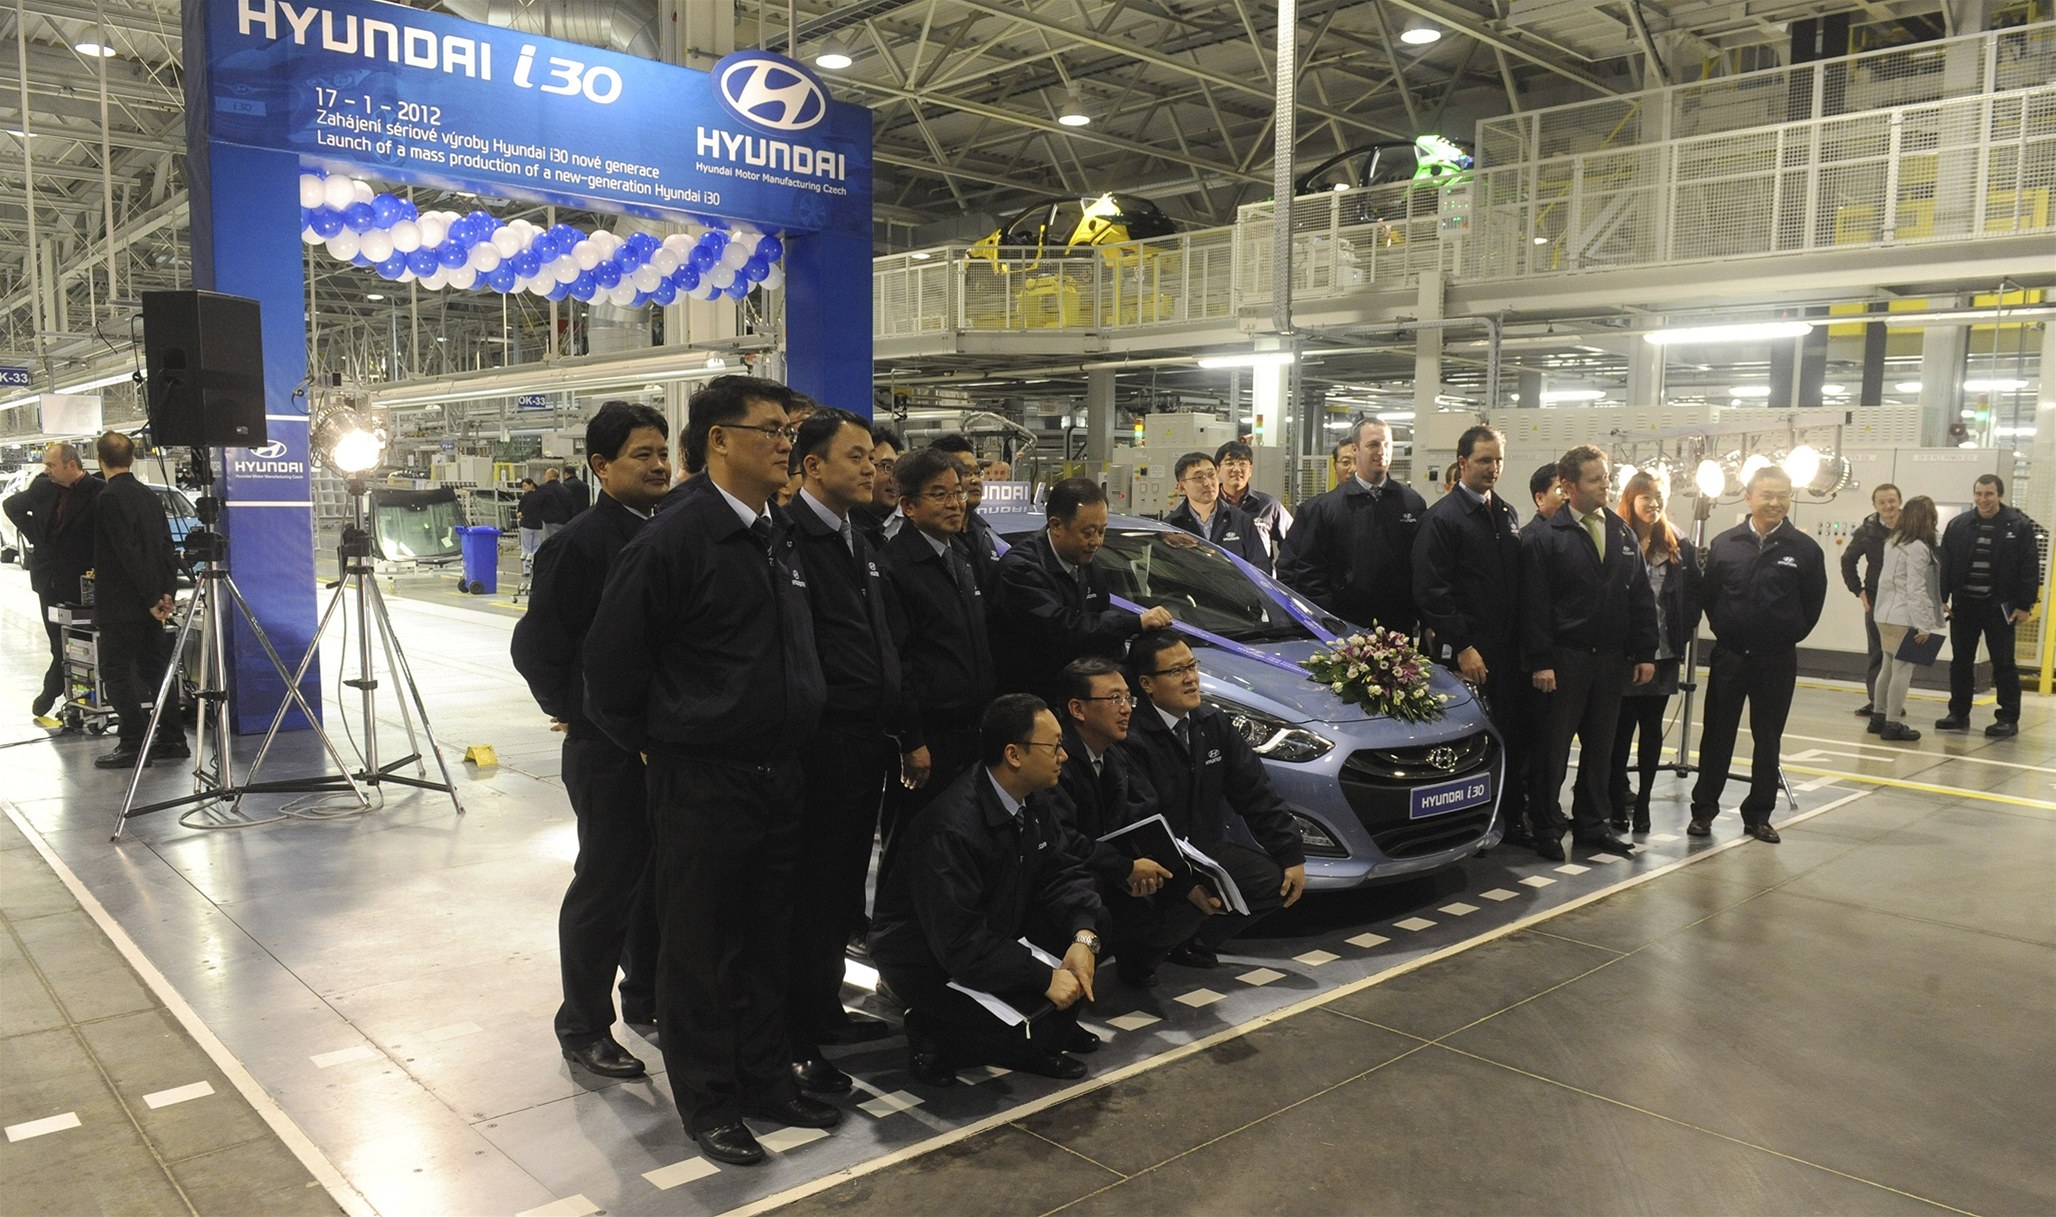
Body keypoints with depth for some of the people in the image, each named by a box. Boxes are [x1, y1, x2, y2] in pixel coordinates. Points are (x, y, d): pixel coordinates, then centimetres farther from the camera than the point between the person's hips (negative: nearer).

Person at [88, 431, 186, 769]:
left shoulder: (109, 498, -13)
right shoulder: (148, 495, 11)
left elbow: (127, 553, -18)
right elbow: (167, 547, 9)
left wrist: (152, 597, -15)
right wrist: (167, 591, 5)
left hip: (121, 605, -8)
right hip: (150, 602, 8)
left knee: (117, 672, -2)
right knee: (156, 669, 12)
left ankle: (134, 746, -3)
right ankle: (171, 740, 14)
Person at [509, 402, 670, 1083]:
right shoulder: (581, 542, -14)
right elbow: (536, 645, -13)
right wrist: (578, 712, -7)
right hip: (610, 750, -6)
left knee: (658, 878, 18)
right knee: (605, 885, 4)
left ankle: (647, 998, 35)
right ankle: (583, 1026, 20)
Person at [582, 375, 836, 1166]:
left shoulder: (778, 539, 10)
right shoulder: (674, 539, -15)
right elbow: (611, 660, -11)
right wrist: (649, 745, -1)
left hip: (778, 775, 7)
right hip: (702, 781, -7)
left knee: (766, 939, 16)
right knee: (700, 947, 7)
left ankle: (765, 1078, 31)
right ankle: (708, 1100, 22)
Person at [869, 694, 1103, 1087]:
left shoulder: (1032, 797, -5)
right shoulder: (951, 828, -32)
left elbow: (1061, 871, -2)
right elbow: (960, 943, -32)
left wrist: (1084, 935, -21)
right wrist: (1045, 977, -31)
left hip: (996, 932, 8)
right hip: (929, 960, -8)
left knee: (1090, 922, -7)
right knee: (1031, 1034, -24)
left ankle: (1049, 1027, 10)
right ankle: (933, 1035, 0)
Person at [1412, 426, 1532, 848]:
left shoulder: (1507, 513, 15)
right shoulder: (1442, 517, -7)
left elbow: (1519, 582, 19)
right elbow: (1430, 591, -13)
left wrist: (1523, 640, 10)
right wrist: (1462, 647, -16)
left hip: (1509, 650, 7)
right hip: (1466, 652, -6)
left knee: (1514, 736, 10)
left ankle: (1512, 817, 23)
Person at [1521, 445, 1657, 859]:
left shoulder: (1623, 533, 11)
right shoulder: (1547, 538, -6)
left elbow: (1641, 597, 11)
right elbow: (1535, 605, -10)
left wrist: (1645, 652, 5)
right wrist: (1540, 661, -15)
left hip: (1612, 658, 5)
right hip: (1565, 658, -5)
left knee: (1600, 745, 13)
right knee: (1555, 745, 2)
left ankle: (1591, 824, 24)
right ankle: (1547, 826, 13)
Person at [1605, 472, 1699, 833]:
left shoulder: (1678, 547, 8)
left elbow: (1694, 594, 12)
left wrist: (1681, 634, 3)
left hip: (1664, 653, 4)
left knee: (1652, 728, 10)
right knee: (1622, 727, 2)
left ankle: (1642, 802, 18)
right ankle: (1617, 803, 11)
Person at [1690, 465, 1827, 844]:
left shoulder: (1804, 549, -4)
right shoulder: (1725, 544, -1)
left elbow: (1813, 602, 3)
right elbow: (1708, 595, 7)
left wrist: (1787, 637, 3)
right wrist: (1726, 631, 5)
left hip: (1777, 660, 0)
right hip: (1728, 656, 0)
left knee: (1768, 739, 9)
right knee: (1717, 735, 6)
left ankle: (1758, 815, 19)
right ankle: (1703, 809, 15)